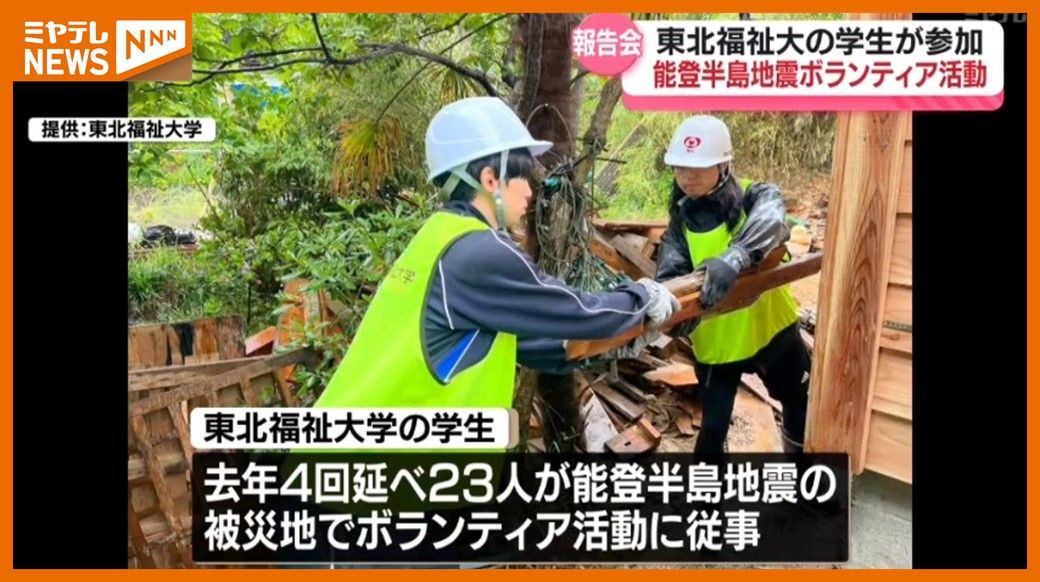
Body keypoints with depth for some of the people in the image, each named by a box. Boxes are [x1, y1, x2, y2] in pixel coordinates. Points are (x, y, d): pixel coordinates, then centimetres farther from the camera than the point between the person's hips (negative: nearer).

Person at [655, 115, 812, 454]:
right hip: (715, 342, 0)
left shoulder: (756, 197, -11)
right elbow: (669, 279, -18)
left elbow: (771, 223, -35)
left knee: (801, 405, 22)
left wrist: (735, 257, -55)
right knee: (714, 428, 5)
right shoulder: (680, 223, -5)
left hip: (771, 328, 1)